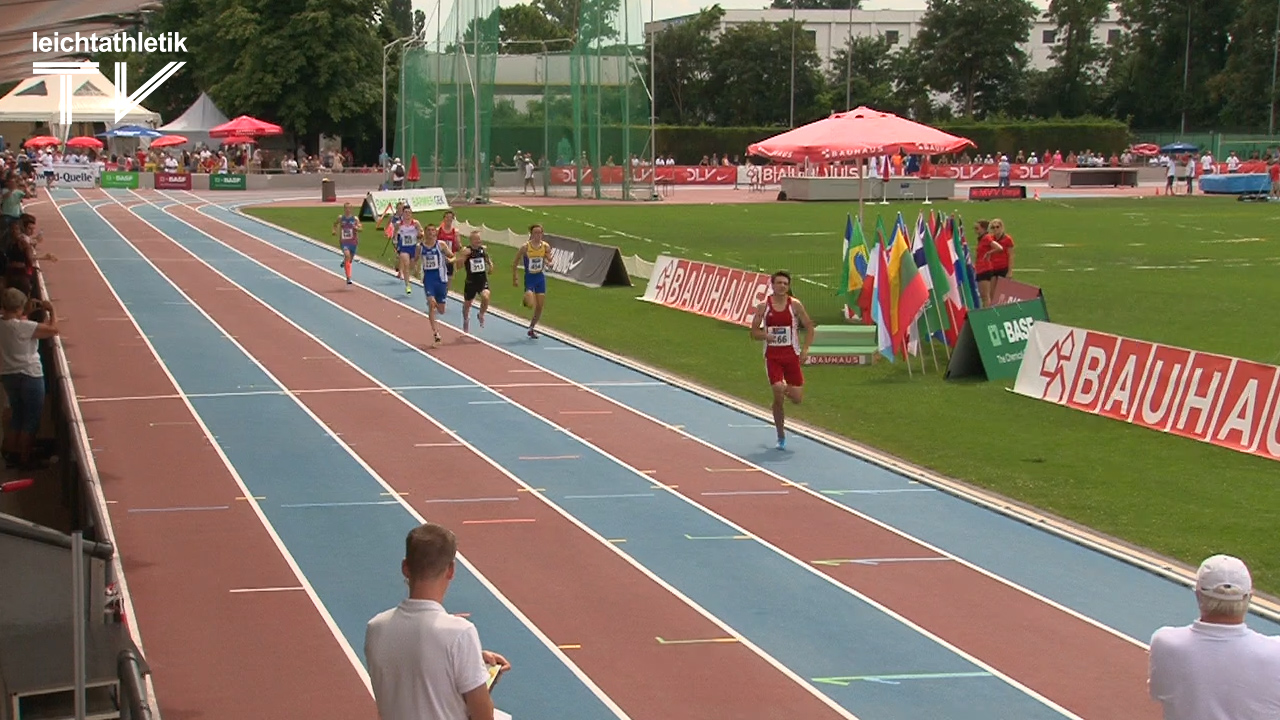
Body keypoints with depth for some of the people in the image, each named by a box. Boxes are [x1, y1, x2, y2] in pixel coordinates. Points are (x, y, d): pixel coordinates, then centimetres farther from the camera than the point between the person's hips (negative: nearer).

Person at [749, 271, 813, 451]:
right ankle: (781, 436, 3)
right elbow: (754, 331, 5)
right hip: (772, 356, -1)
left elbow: (809, 327, 3)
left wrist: (805, 349, -8)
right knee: (778, 397, -13)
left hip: (792, 355, 1)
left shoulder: (795, 305, -2)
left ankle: (786, 388, 37)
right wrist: (765, 335, -17)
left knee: (797, 398, -2)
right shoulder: (763, 306, -1)